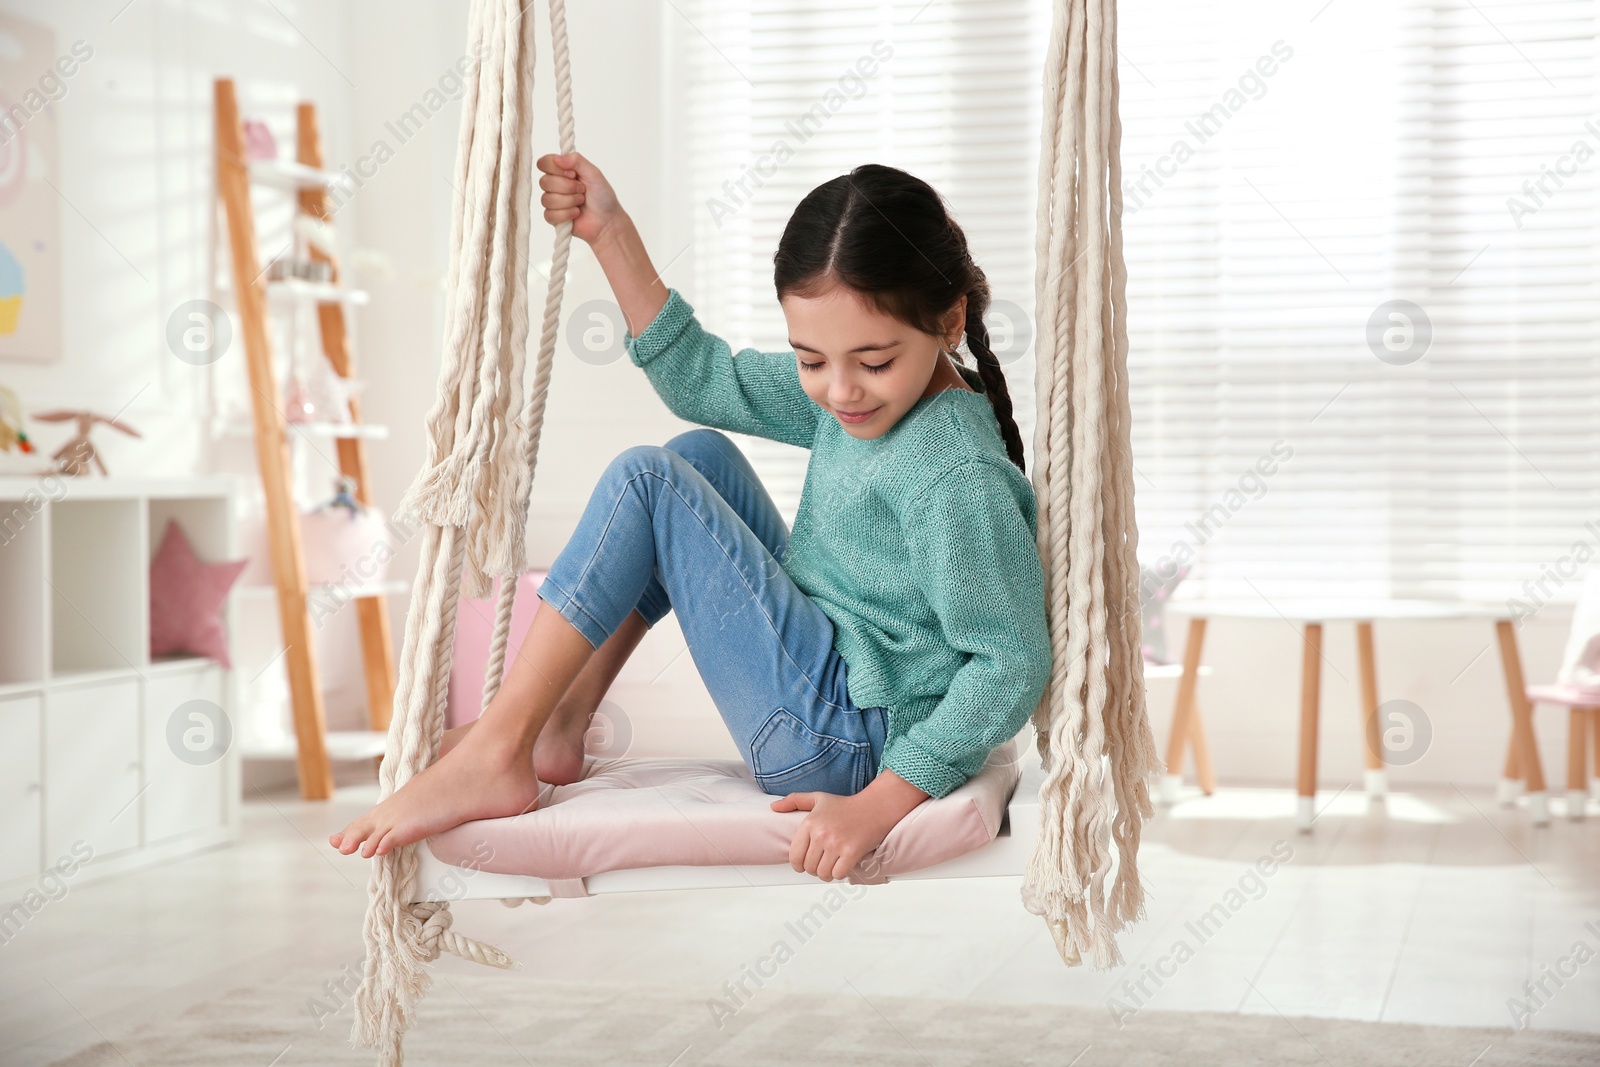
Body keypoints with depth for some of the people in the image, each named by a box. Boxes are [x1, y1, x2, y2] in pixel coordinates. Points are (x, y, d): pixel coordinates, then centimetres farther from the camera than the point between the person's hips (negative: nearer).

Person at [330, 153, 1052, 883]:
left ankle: (495, 758, -9)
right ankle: (556, 728, 11)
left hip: (854, 745, -10)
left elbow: (1011, 663, -25)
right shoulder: (852, 397, 1)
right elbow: (703, 379, 10)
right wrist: (611, 235, 3)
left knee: (645, 481, -11)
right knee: (701, 455, 14)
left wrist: (879, 804, -29)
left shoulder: (954, 474, -24)